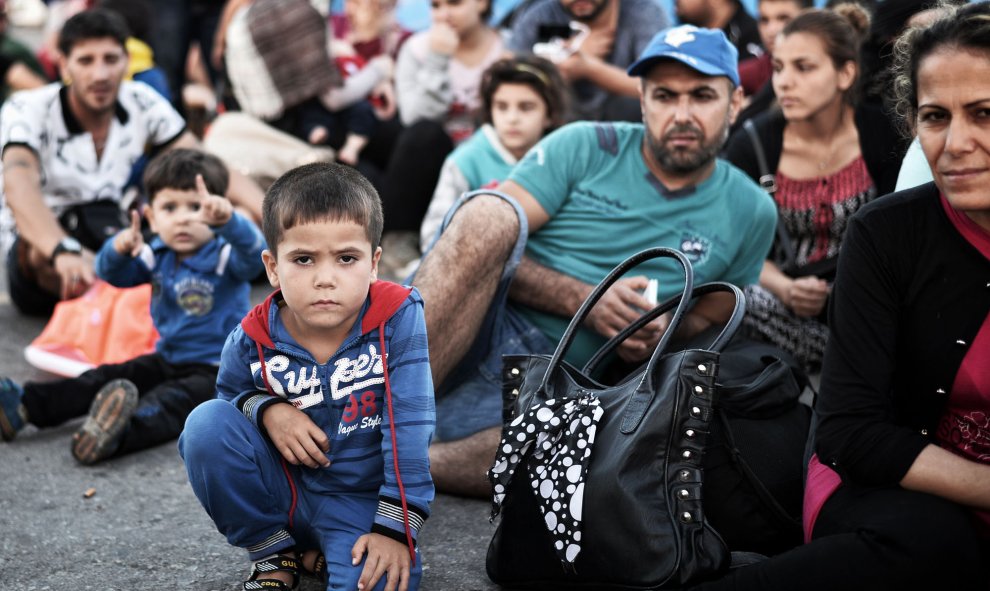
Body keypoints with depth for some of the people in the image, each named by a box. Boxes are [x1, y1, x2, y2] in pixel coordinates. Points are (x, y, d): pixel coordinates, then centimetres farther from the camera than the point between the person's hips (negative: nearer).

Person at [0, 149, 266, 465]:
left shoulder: (226, 257, -14)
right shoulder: (157, 257, 5)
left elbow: (253, 253, -35)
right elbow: (112, 273, -1)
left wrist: (227, 218, -55)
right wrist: (120, 249, -25)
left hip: (215, 370, -8)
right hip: (167, 359, 8)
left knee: (172, 400, -33)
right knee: (107, 377, -7)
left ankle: (116, 435, -61)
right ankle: (26, 406, -17)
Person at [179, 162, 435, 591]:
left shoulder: (397, 318, -18)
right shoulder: (252, 341, -12)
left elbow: (409, 427, -17)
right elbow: (232, 394, 9)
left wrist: (395, 527, -21)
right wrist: (266, 410, -15)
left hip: (362, 501, -3)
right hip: (282, 491, 3)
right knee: (207, 424, -22)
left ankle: (322, 554, 5)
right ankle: (274, 552, -1)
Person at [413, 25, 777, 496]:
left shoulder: (749, 214, 10)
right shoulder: (585, 147, 3)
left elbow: (705, 322, 20)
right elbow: (490, 237, -3)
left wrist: (659, 338, -3)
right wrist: (581, 300, -17)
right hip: (485, 328, 0)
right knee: (489, 215, -34)